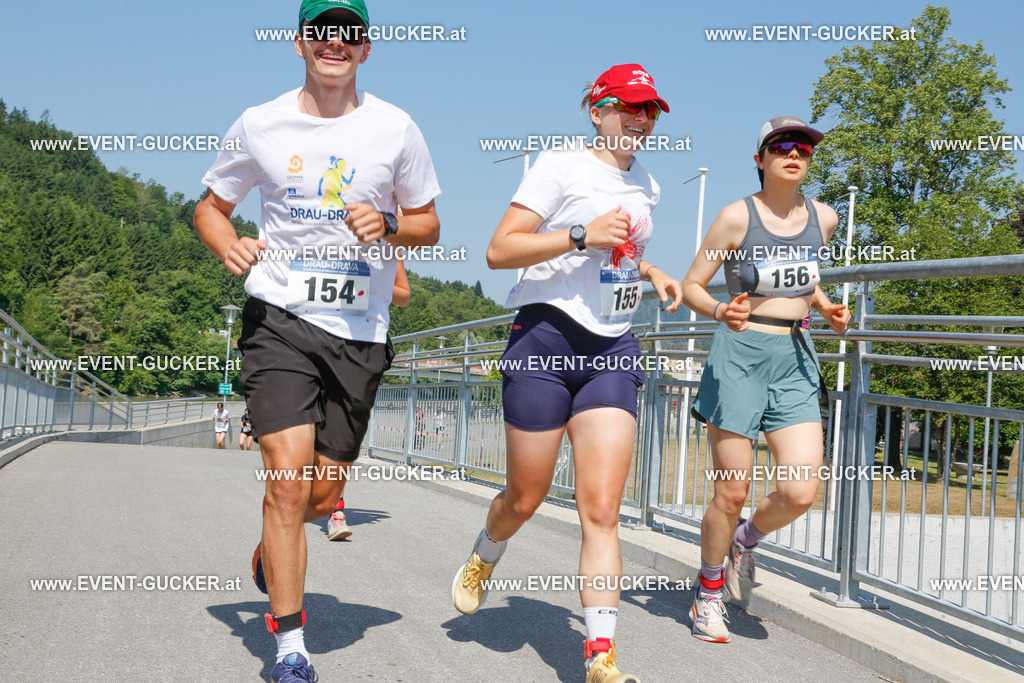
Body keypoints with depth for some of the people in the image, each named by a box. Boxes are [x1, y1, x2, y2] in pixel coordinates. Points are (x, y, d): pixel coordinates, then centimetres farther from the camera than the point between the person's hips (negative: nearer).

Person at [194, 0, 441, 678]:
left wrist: (388, 226, -12)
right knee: (288, 479, -15)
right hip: (280, 317, -1)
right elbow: (211, 207, 14)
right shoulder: (261, 125, 3)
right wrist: (230, 245, -9)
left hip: (361, 329, 2)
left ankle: (269, 559, 43)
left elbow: (428, 225, 11)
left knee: (325, 491, 8)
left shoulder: (396, 129, 3)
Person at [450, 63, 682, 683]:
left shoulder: (646, 186, 16)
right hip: (547, 338, -4)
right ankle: (482, 561, 43)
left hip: (613, 352, 4)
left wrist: (651, 272, 14)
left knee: (602, 510, -7)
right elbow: (499, 250, -12)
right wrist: (582, 235, -20)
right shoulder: (562, 166, -4)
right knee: (526, 497, 8)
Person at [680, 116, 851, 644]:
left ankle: (745, 541, 24)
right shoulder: (738, 216, -7)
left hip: (794, 362, 4)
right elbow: (691, 286, -2)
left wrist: (825, 307, 7)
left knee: (799, 492, -9)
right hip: (739, 356, -4)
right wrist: (720, 311, -22)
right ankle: (708, 593, 22)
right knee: (732, 492, -1)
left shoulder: (823, 218, 7)